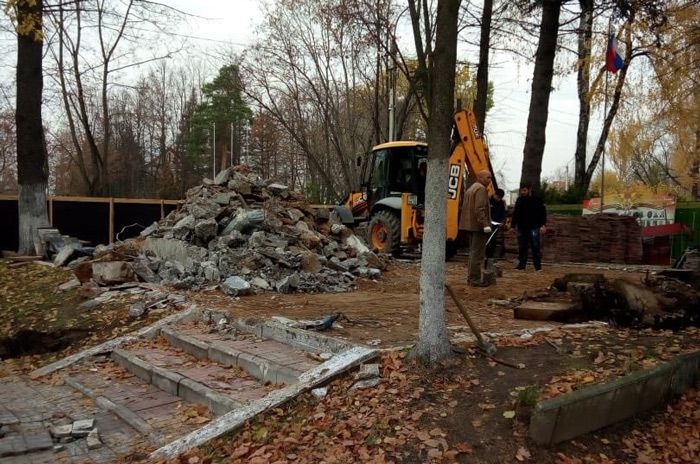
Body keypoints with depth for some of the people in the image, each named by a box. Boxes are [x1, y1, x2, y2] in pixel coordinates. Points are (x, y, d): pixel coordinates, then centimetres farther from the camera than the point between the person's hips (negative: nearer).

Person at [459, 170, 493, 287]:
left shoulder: (470, 189, 20)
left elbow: (465, 208, 22)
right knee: (478, 253, -7)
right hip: (478, 226, -10)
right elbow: (480, 209, -22)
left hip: (471, 225, 10)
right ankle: (475, 279, -6)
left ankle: (471, 277, 20)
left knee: (473, 252, 15)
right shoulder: (481, 189, -11)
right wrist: (485, 224, -24)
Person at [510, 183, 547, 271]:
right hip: (522, 227, 4)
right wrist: (513, 225, 12)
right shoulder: (519, 200, 12)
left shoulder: (537, 200, 0)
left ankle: (538, 266, -1)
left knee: (535, 247, -6)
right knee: (522, 247, 5)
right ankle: (521, 265, 12)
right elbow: (515, 214, 16)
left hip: (533, 227, -4)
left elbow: (543, 213, -3)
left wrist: (543, 225, -12)